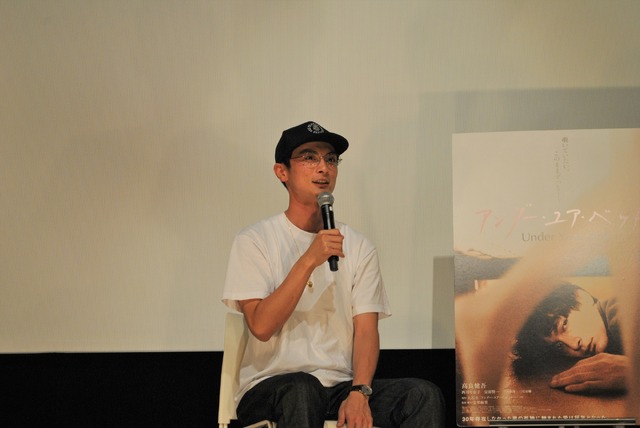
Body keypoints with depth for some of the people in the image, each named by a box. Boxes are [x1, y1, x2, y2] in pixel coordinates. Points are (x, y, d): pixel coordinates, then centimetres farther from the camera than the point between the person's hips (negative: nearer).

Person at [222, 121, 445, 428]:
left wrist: (359, 392, -16)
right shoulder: (254, 241, 1)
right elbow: (261, 326, -11)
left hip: (341, 385, 4)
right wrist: (309, 260, -18)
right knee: (302, 389, -38)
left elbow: (366, 330, 2)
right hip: (271, 387, -3)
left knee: (425, 395, -22)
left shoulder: (359, 248, 12)